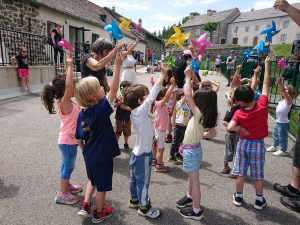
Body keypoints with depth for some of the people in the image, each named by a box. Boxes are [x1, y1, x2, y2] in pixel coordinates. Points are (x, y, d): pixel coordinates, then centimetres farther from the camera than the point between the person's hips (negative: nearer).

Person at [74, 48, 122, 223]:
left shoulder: (82, 114, -7)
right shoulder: (102, 109, -25)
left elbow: (79, 139, 0)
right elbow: (114, 89, -28)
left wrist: (85, 150, 18)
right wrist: (117, 65, -27)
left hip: (89, 155, 6)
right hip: (102, 156, -6)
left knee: (93, 180, 31)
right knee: (102, 185, 16)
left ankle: (85, 206, 34)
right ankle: (99, 213, 35)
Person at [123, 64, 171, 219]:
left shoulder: (135, 112, 1)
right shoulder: (140, 111, -24)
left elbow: (151, 97, 9)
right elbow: (153, 96, -30)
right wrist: (162, 75, -27)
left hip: (138, 152, 9)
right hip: (143, 154, -9)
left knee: (135, 178, 24)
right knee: (143, 181, 8)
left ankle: (134, 200, 43)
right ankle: (144, 208, 25)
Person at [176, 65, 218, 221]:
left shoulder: (199, 114, -25)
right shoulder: (207, 117, -1)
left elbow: (187, 95, -32)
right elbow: (213, 133, 8)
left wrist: (188, 77, -23)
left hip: (191, 150, -9)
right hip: (193, 148, 9)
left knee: (195, 181, 5)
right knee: (191, 177, 28)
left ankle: (196, 211, 20)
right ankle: (190, 197, 50)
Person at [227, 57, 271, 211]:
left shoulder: (239, 114, -20)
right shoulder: (262, 105, -18)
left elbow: (229, 127, -33)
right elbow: (266, 84, -9)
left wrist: (240, 128, -13)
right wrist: (267, 65, 0)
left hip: (243, 143, -1)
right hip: (258, 145, 1)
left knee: (240, 173, 13)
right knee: (258, 175, 14)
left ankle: (238, 197, 27)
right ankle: (259, 201, 27)